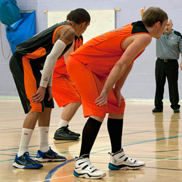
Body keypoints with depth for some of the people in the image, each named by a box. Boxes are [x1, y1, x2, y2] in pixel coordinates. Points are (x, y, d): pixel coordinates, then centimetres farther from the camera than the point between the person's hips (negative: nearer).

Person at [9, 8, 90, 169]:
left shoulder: (62, 28, 22)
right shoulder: (69, 31, -9)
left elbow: (49, 58, 22)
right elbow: (51, 58, -18)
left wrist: (49, 86, 16)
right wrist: (43, 86, -18)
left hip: (28, 63, 10)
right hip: (23, 61, -10)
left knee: (47, 106, 14)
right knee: (36, 107, -14)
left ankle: (44, 151, 23)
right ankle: (21, 157, -16)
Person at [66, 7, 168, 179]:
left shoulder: (136, 30, 12)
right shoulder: (144, 37, -17)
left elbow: (128, 64, 13)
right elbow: (121, 65, -24)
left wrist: (117, 91, 9)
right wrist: (105, 92, -23)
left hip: (93, 68, 11)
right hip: (80, 63, -11)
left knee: (117, 105, 13)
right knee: (98, 110, -18)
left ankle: (117, 158, 20)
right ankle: (81, 163, -19)